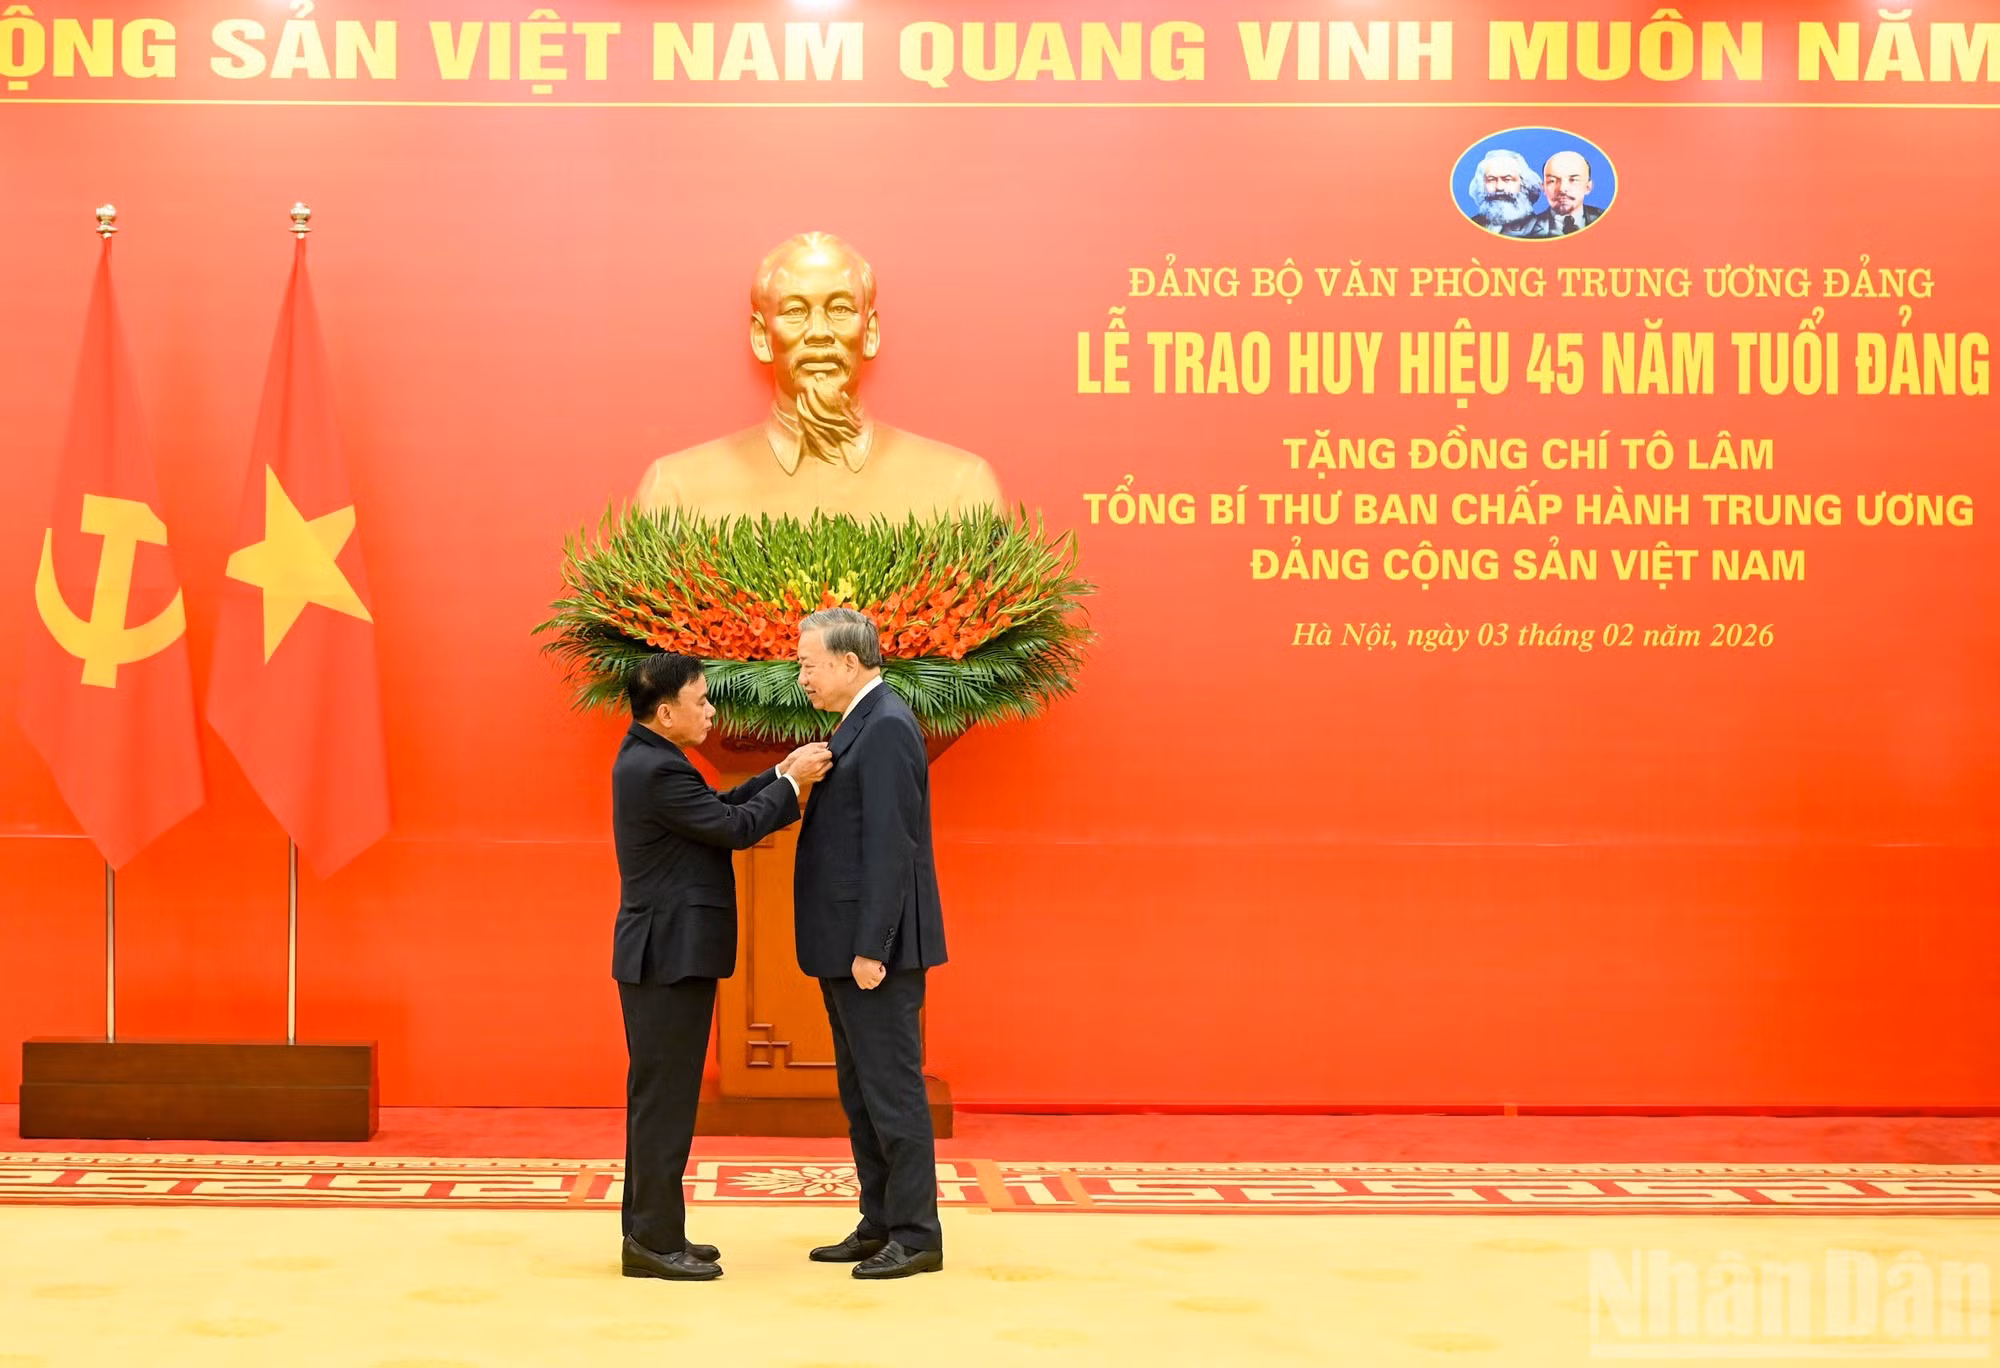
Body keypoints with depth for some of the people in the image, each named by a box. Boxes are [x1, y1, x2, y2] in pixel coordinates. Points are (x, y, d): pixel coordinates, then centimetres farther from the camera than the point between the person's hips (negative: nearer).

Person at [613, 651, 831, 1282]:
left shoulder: (646, 759, 12)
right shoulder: (658, 770, -20)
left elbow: (719, 808, 14)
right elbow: (736, 828, -16)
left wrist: (783, 774, 7)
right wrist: (791, 780, -6)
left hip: (663, 954, 11)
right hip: (670, 956, -11)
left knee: (658, 1096, 14)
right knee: (664, 1096, -5)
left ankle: (650, 1230, 20)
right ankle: (655, 1240, 0)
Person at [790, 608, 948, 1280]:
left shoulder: (885, 727, -16)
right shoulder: (864, 725, 15)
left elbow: (890, 845, -21)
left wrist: (872, 948, -22)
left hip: (875, 948, -10)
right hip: (847, 948, 10)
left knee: (892, 1090, -4)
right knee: (861, 1093, 14)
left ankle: (916, 1237, 3)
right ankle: (879, 1226, 22)